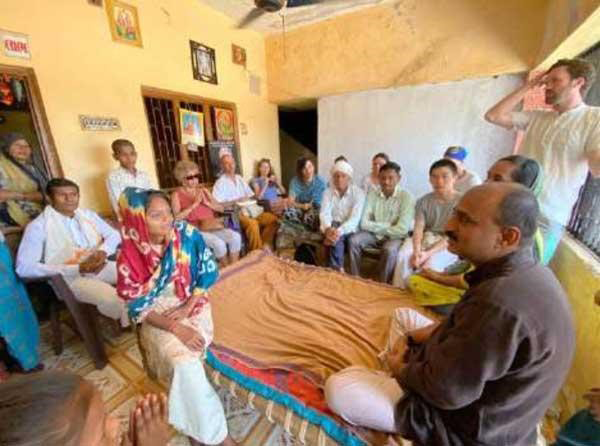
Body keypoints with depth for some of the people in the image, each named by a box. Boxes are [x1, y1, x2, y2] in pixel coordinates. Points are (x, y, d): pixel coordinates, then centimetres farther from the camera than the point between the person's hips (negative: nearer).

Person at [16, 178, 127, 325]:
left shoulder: (88, 214, 10)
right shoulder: (38, 226, -5)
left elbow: (114, 234, 14)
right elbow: (24, 268, -12)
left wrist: (102, 251, -9)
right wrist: (78, 268, -21)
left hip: (100, 266, 5)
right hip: (70, 276, -5)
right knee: (114, 299, -30)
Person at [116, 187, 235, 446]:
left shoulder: (187, 233, -13)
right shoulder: (129, 255, -14)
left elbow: (209, 271, -7)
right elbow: (137, 308, -11)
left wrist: (187, 307, -15)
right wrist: (175, 328, -22)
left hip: (192, 304, 2)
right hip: (156, 316, -1)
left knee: (184, 360, -20)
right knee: (183, 362, -22)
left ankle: (195, 425, 8)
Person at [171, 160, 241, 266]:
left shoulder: (204, 190, 18)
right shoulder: (177, 194, 5)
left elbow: (221, 208, 14)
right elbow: (176, 217, -10)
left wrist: (207, 203, -3)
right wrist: (195, 204, -12)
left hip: (213, 226, 5)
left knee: (236, 236, -23)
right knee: (219, 243, -31)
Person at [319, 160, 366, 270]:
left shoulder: (358, 192, -7)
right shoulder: (328, 192, 3)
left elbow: (355, 218, -18)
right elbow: (324, 213, -10)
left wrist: (339, 231, -36)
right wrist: (328, 229, -33)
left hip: (349, 229, -2)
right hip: (333, 226, 2)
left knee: (336, 237, -32)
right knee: (334, 237, -32)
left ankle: (335, 270, -17)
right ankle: (338, 270, -19)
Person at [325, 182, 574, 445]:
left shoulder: (500, 302, -38)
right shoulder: (524, 273, -4)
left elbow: (446, 391, -28)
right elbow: (464, 326, 8)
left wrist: (400, 370, -9)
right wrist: (413, 338, -1)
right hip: (480, 384, 9)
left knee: (336, 389, -11)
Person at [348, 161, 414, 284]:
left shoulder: (406, 197, -14)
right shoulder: (372, 194, -3)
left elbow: (402, 230, -20)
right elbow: (364, 223, -8)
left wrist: (377, 227, -10)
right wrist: (387, 226, -17)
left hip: (395, 237, -3)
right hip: (374, 235, 4)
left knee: (390, 249, -34)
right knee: (353, 240, -20)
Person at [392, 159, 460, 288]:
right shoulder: (423, 201, 3)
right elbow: (418, 229, -5)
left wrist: (429, 253, -24)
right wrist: (417, 250, -24)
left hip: (449, 245, -3)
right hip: (425, 239, 3)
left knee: (430, 265, -32)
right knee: (403, 255, -25)